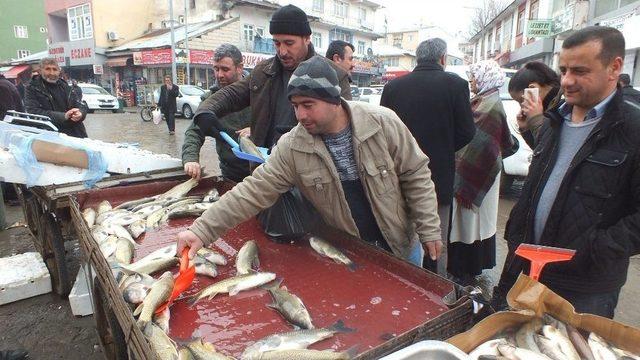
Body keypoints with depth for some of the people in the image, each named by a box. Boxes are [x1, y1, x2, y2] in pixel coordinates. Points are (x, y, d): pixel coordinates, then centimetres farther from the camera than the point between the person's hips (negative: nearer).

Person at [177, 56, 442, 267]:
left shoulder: (383, 123, -20)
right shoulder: (292, 147, -17)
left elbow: (416, 176, -12)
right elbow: (254, 191, -19)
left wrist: (429, 230, -10)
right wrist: (202, 230, -25)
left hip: (402, 246, 0)